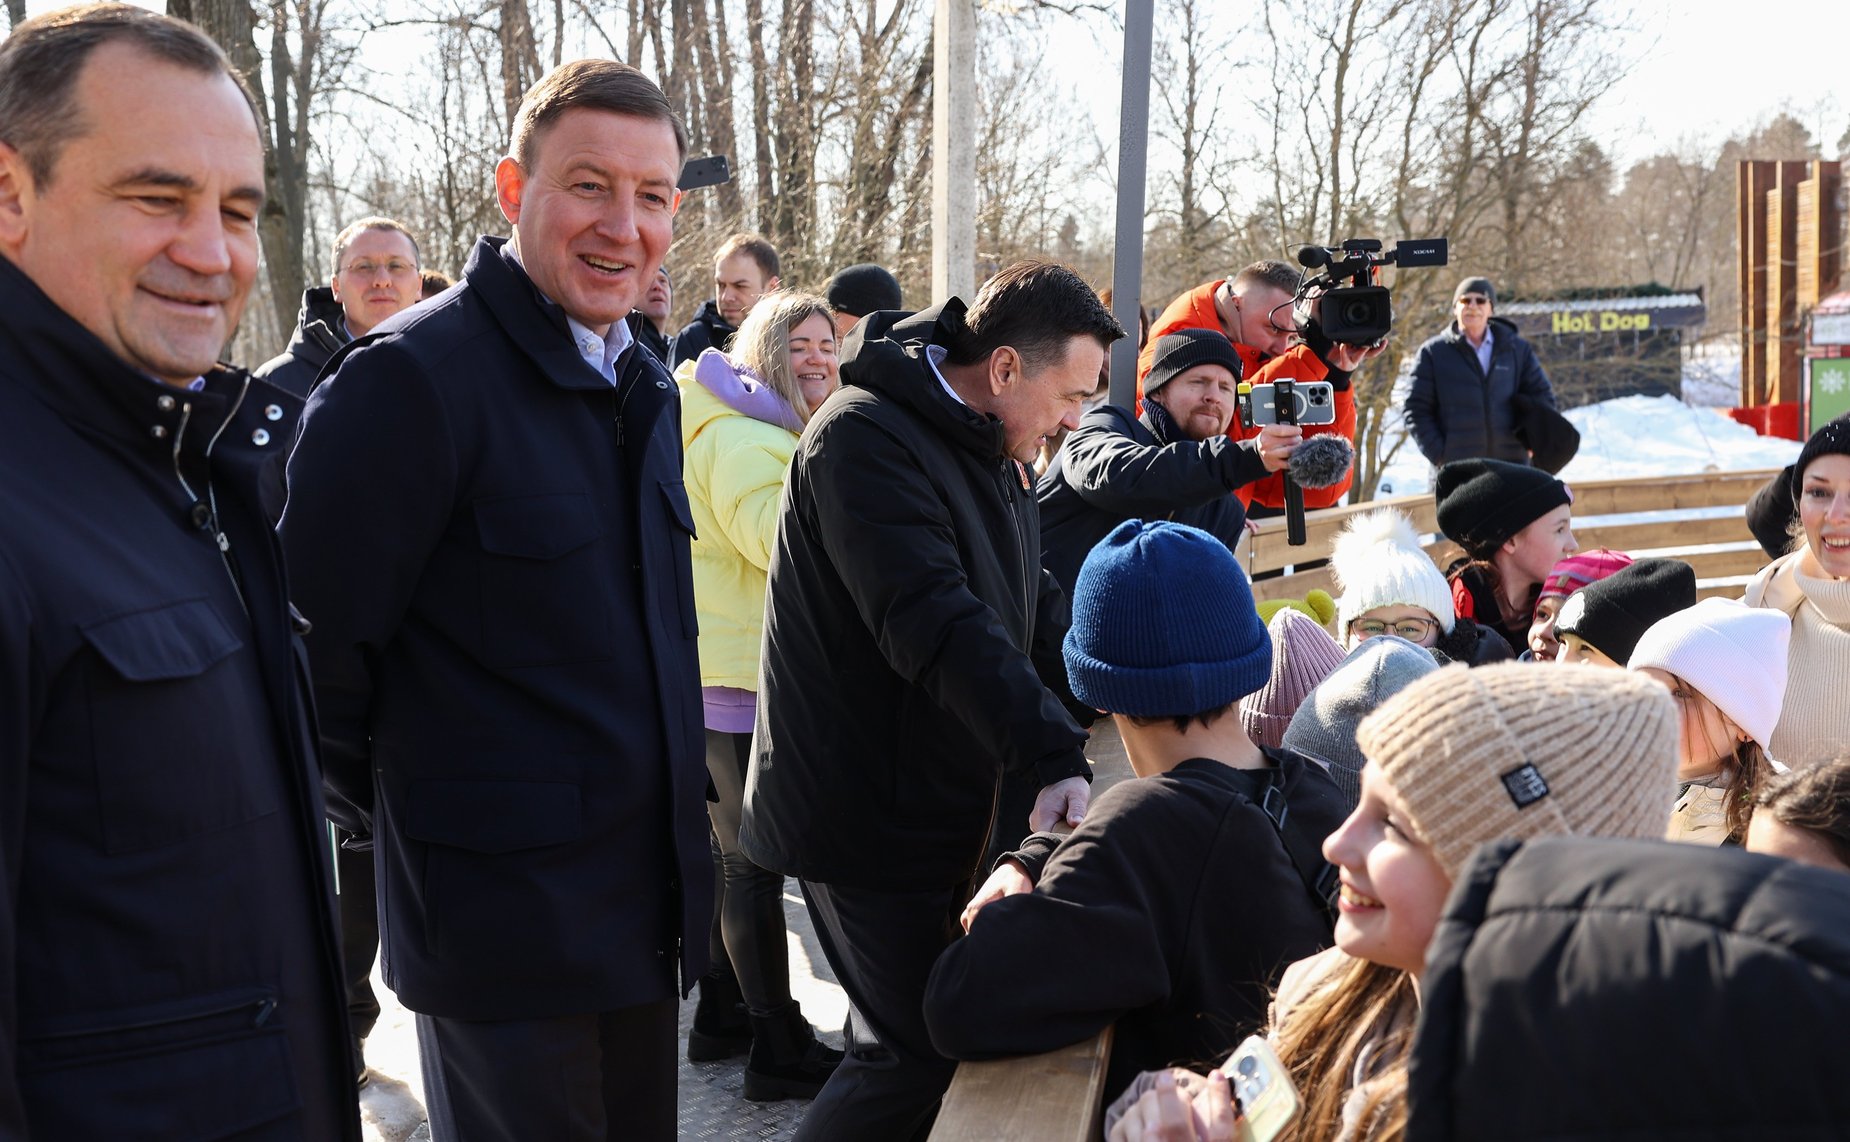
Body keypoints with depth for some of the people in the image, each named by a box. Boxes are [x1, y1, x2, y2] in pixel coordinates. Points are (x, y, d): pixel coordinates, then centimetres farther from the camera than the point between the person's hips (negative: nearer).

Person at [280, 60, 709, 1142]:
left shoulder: (643, 384, 10)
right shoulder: (413, 374, -17)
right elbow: (314, 637, -15)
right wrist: (380, 812, -4)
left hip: (643, 893, 8)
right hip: (503, 917, -8)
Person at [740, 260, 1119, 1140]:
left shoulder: (988, 447, 10)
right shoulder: (867, 441, -22)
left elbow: (1032, 604, 15)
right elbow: (936, 624, -32)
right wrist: (1053, 756, -38)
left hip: (942, 796, 10)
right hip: (865, 810, -10)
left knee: (921, 1031, 17)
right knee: (915, 1052, -6)